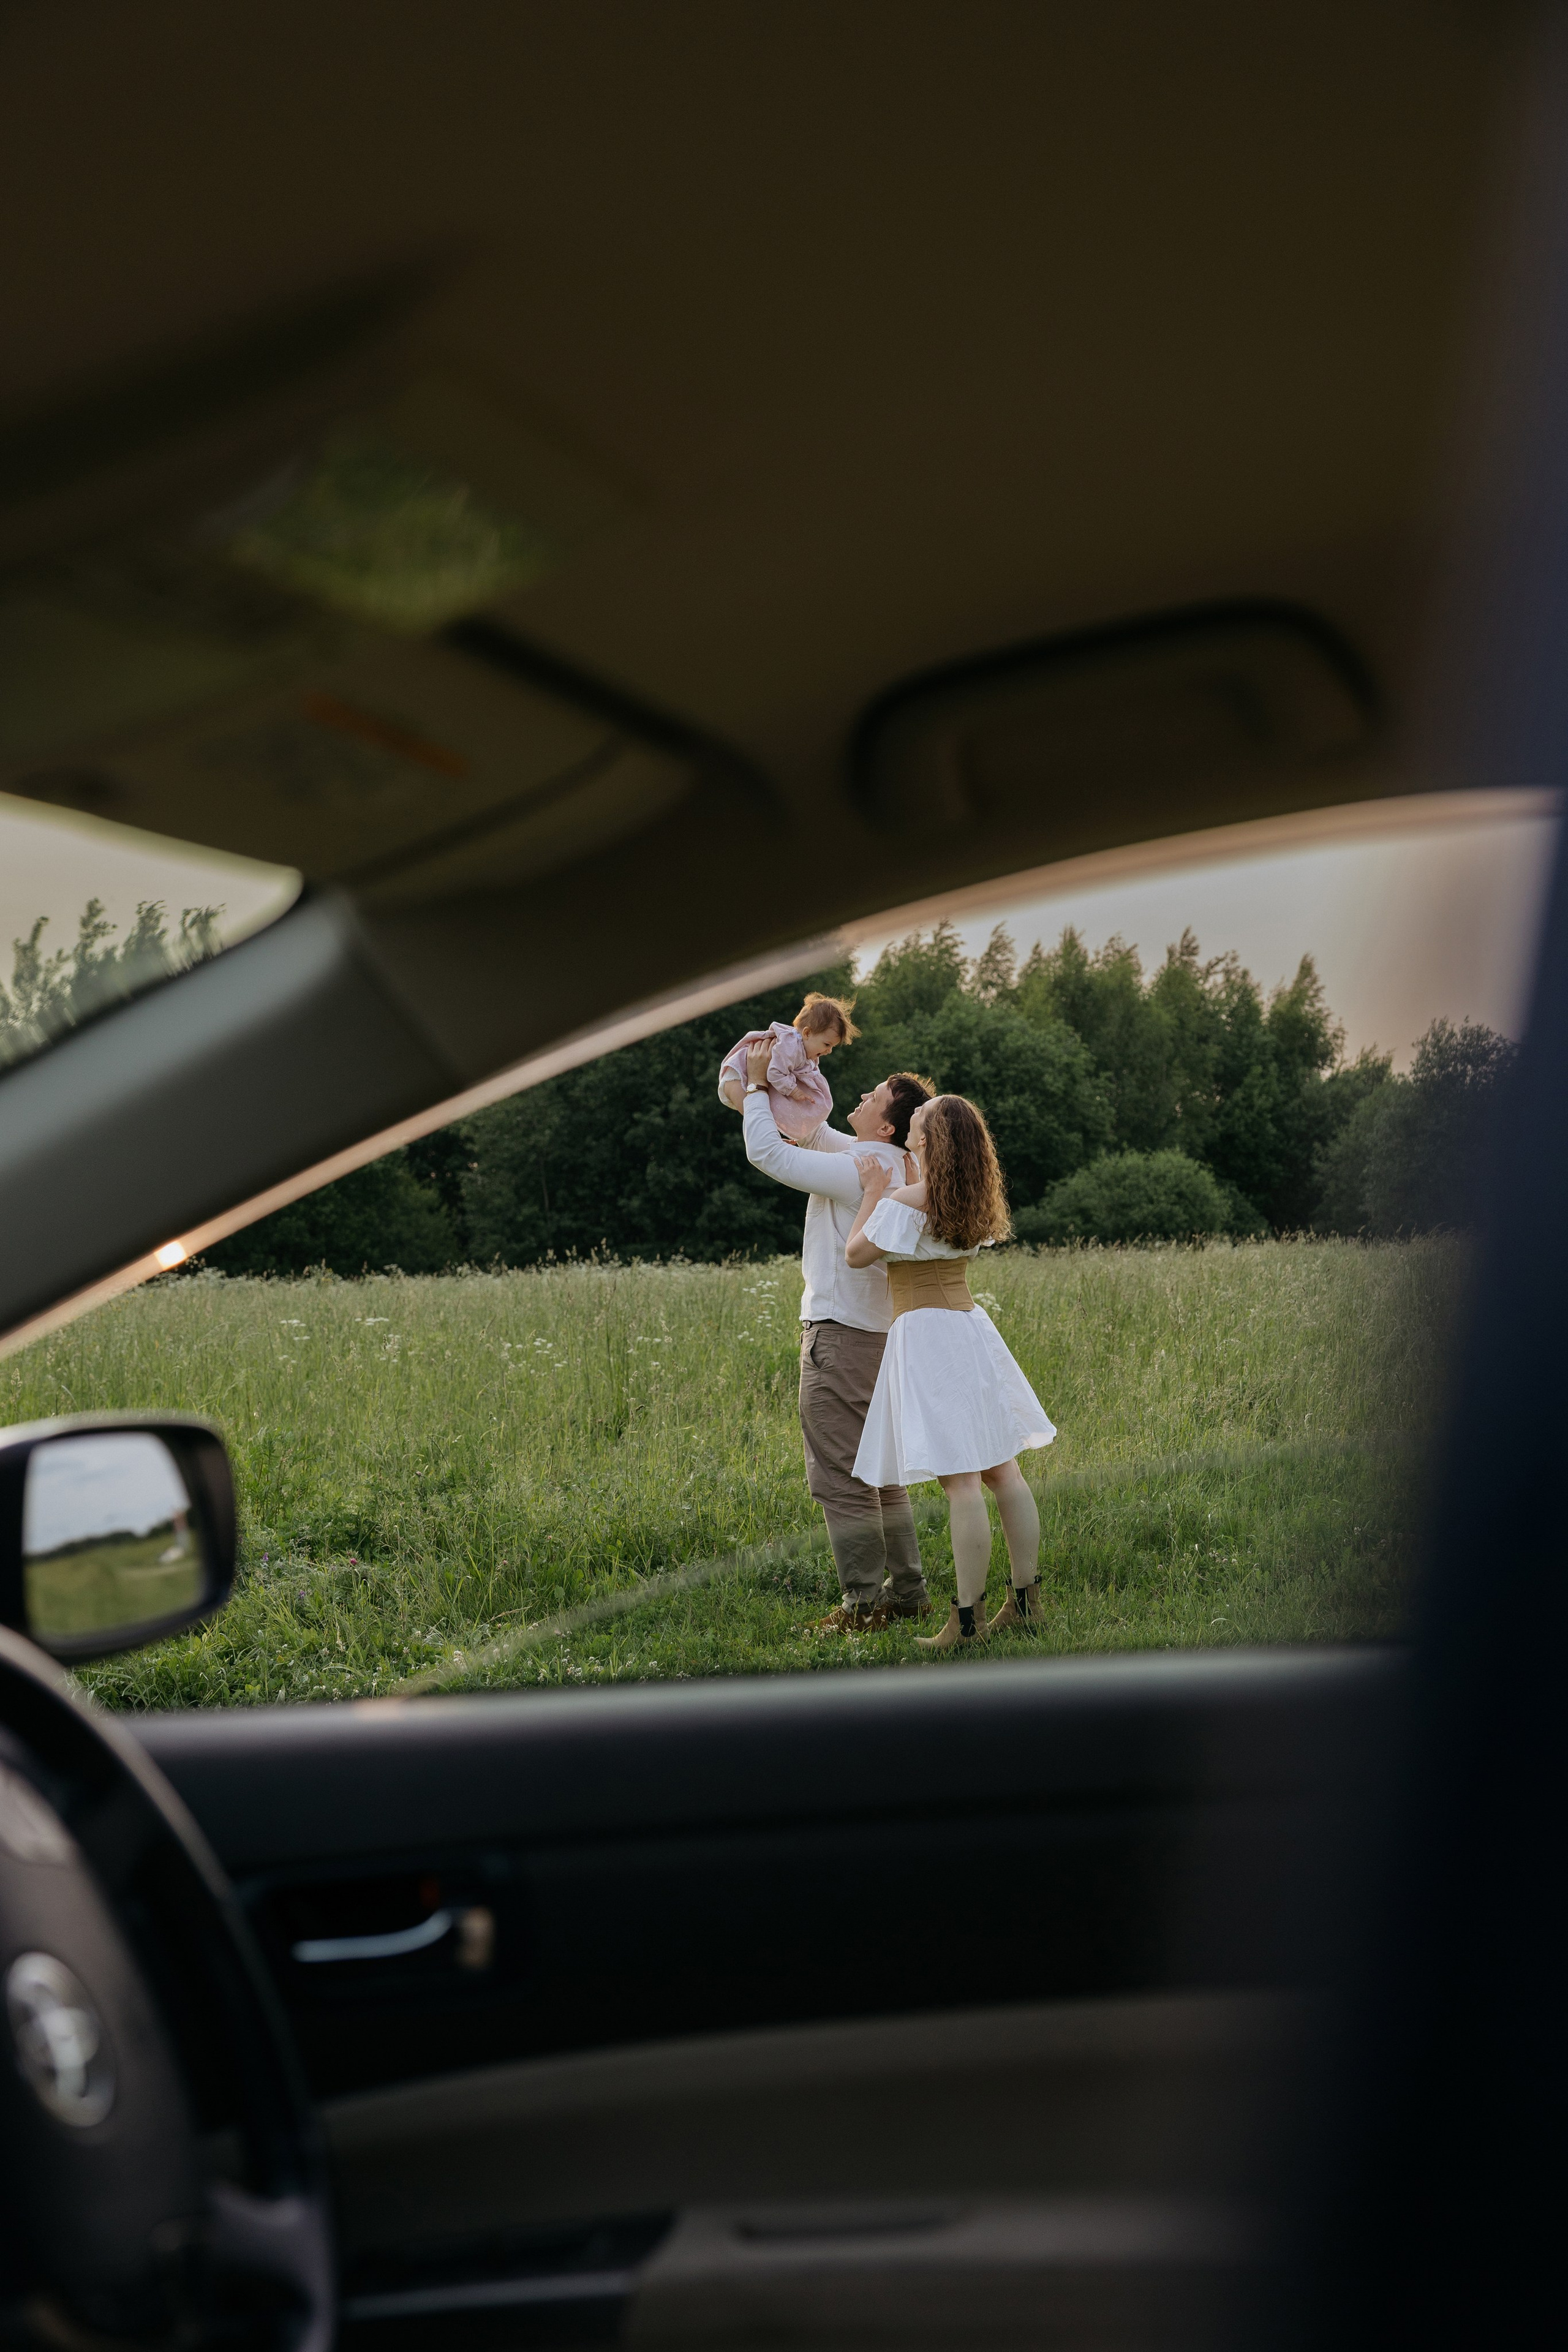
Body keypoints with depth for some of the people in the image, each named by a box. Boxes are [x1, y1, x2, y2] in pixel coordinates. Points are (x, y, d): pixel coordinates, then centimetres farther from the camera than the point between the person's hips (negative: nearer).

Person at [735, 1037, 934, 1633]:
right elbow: (812, 1131, 22)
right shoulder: (886, 1164, 9)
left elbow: (767, 1153, -16)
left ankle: (863, 1605, -2)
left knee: (840, 1476, -5)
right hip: (873, 1330, 10)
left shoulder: (858, 1170, -20)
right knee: (877, 1472, 16)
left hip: (839, 1334, -10)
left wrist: (756, 1086, -4)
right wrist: (778, 1084, 11)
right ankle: (908, 1590, 20)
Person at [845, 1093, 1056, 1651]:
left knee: (960, 1480, -11)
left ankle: (968, 1619, -10)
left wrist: (873, 1193, 4)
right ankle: (1025, 1599, 16)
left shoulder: (906, 1202, -14)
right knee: (1001, 1467, 10)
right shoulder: (971, 1203, 11)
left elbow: (857, 1254, -5)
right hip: (970, 1327, 9)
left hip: (926, 1332, -8)